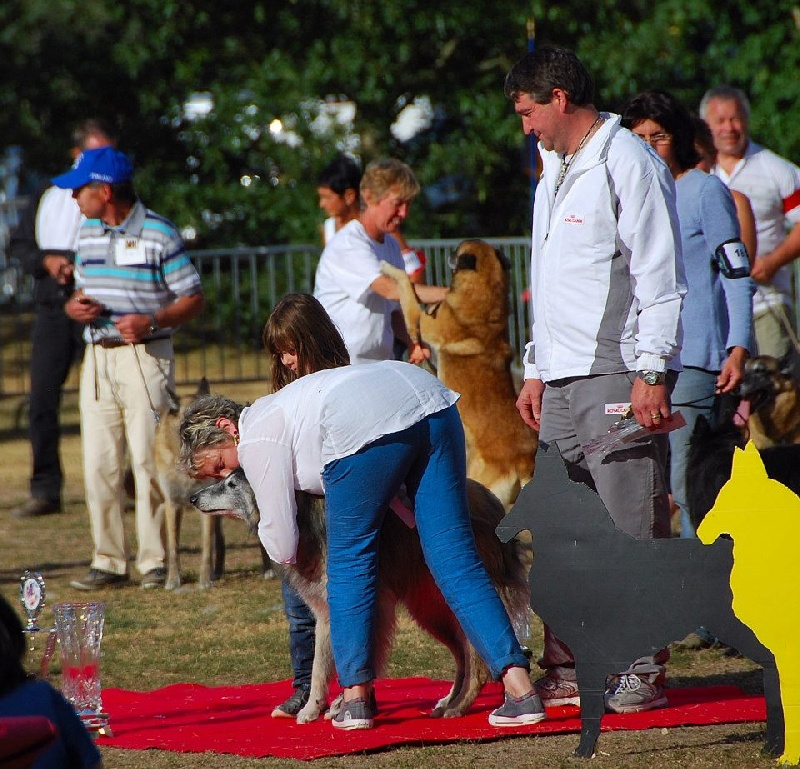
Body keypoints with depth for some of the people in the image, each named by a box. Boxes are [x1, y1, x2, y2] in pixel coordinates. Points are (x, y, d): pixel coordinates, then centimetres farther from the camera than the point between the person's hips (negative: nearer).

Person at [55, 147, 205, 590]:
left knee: (148, 461, -5)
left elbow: (193, 299, -6)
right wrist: (74, 306, -1)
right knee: (98, 463, 4)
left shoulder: (158, 234, -8)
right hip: (97, 358, 6)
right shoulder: (87, 233, 12)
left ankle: (155, 561, 3)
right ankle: (108, 561, 10)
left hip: (145, 358, -6)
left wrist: (152, 321, -21)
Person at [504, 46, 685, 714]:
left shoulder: (628, 163, -7)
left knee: (632, 527, -7)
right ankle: (567, 670, 12)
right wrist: (536, 371, 21)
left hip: (618, 377, -9)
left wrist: (652, 372, -17)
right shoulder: (554, 174, 21)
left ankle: (642, 671, -4)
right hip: (562, 382, 9)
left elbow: (659, 275, -11)